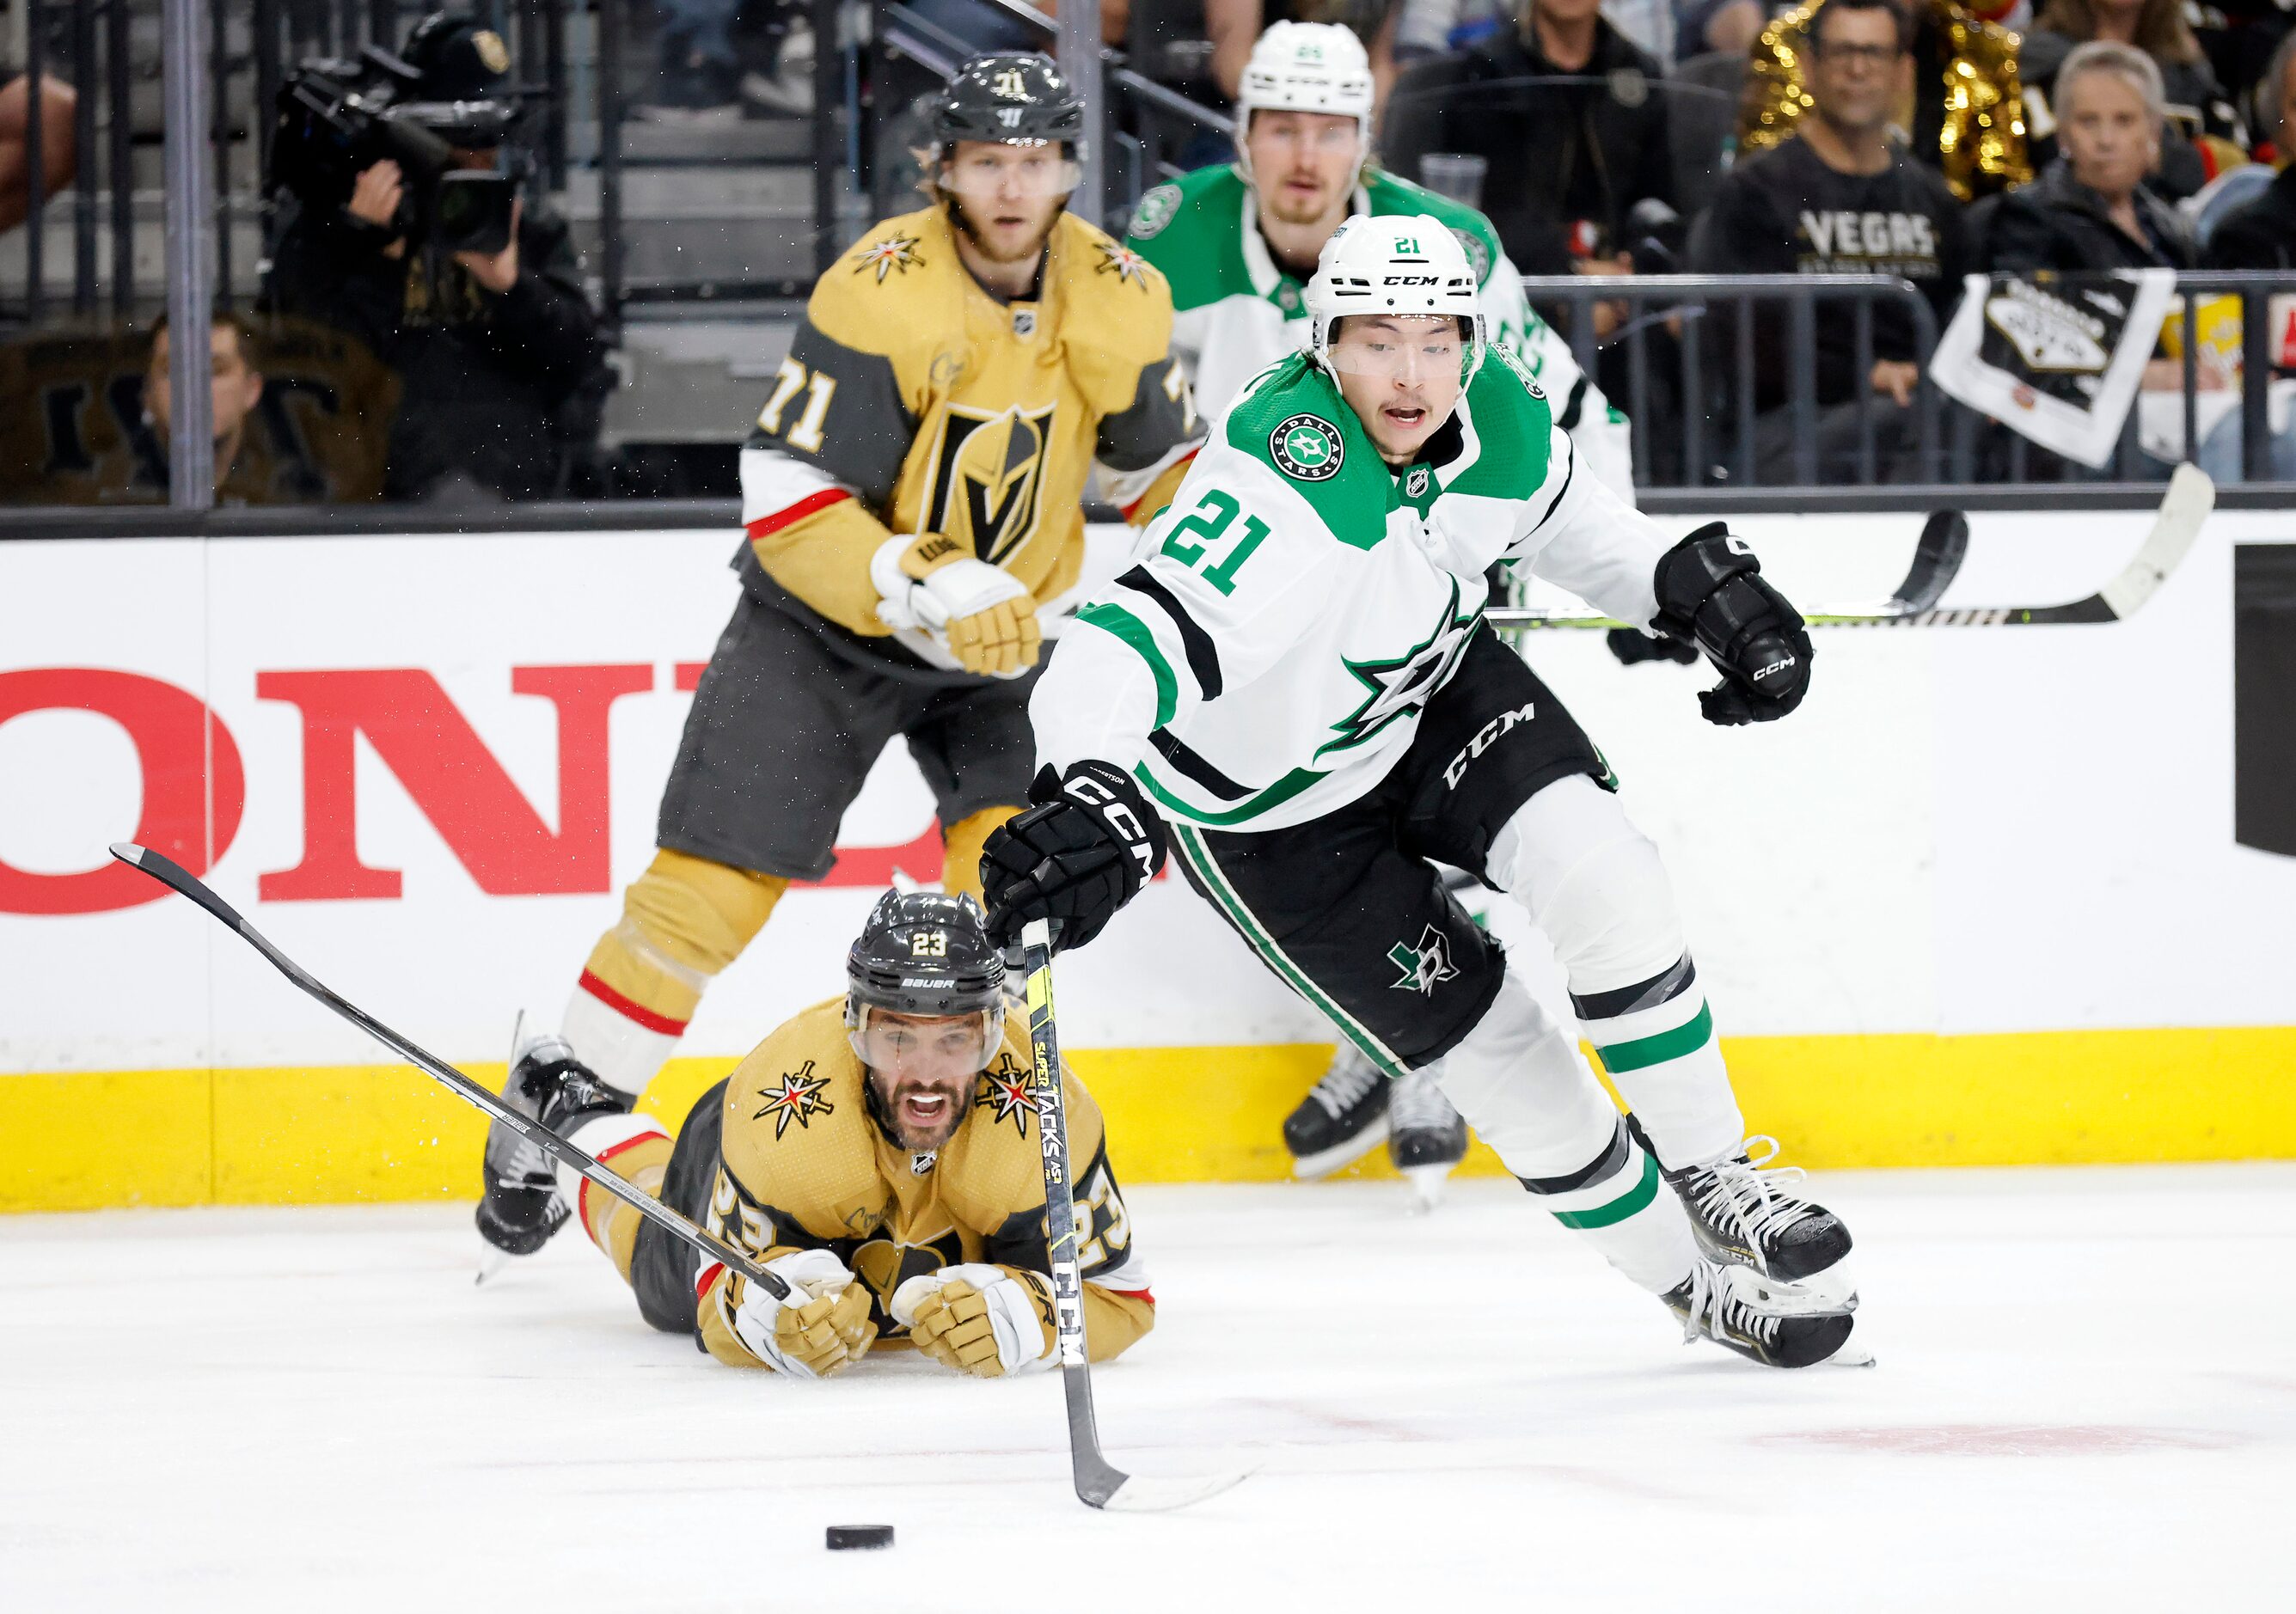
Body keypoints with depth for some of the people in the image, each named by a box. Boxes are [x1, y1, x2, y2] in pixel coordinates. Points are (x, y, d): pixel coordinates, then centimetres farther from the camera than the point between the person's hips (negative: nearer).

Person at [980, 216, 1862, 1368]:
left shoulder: (1497, 416, -16)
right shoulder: (1282, 495, -39)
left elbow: (1557, 514, 9)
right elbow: (1136, 637, -52)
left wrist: (1705, 586, 1)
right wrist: (1090, 795, -69)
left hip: (1429, 693, 5)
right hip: (1275, 812, -5)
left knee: (1598, 873, -18)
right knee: (1493, 1046, -2)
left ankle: (1715, 1180, 1)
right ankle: (1690, 1281, 17)